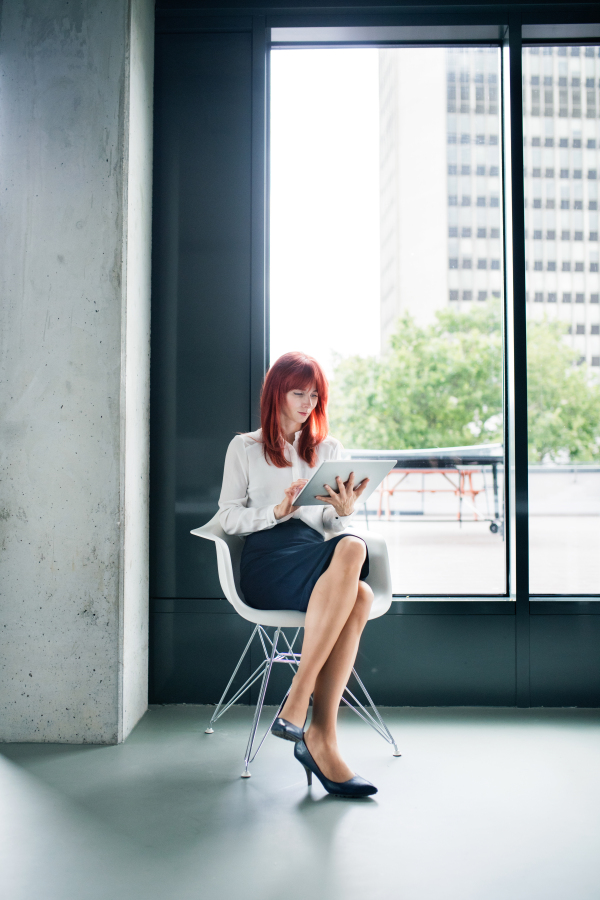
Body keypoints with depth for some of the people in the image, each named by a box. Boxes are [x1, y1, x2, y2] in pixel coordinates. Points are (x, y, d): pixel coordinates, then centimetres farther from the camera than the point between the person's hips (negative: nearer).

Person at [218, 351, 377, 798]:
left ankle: (320, 738, -34)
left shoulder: (330, 450, 25)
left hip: (318, 553, 4)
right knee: (351, 549, -37)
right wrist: (278, 511, -10)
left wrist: (344, 511, -5)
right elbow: (229, 517, 8)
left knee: (360, 596, -36)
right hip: (266, 560, -3)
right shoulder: (245, 447, 16)